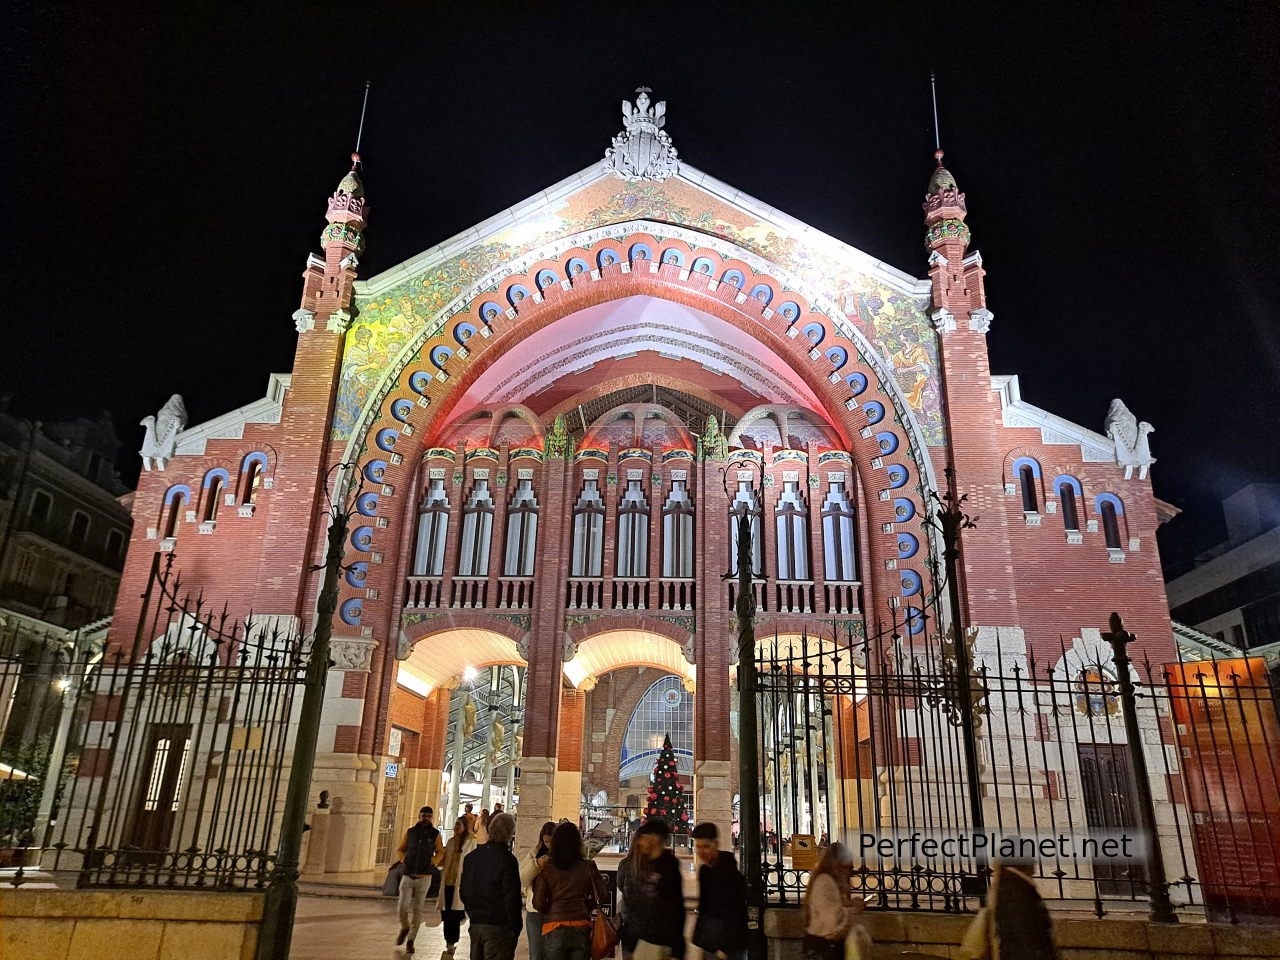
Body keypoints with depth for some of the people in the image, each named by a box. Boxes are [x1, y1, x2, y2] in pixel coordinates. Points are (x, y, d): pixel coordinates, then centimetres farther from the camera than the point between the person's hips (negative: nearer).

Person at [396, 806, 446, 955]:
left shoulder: (435, 834, 0)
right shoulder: (410, 832, 4)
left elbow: (440, 852, 3)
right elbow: (401, 849, 13)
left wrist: (432, 863, -13)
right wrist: (404, 860, -5)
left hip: (424, 877, -1)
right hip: (408, 875, 1)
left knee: (417, 910, 3)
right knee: (403, 908, -2)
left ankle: (410, 940, 14)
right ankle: (404, 928, 28)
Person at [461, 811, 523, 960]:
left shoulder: (471, 856, 7)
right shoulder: (507, 859, -15)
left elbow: (464, 892, 13)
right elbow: (512, 897, -15)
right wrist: (516, 927, -7)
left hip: (475, 924, 7)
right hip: (498, 926, -7)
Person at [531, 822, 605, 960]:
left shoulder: (546, 870, -3)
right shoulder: (588, 868, 0)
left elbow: (539, 904, -5)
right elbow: (599, 898, 3)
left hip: (554, 931, -1)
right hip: (581, 929, 1)